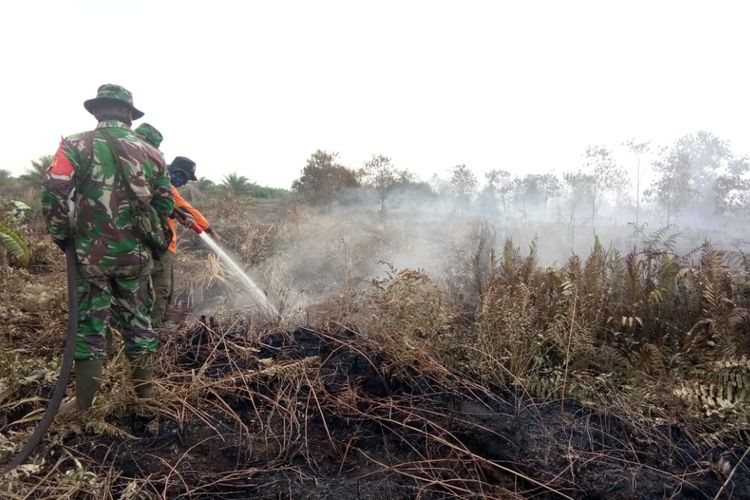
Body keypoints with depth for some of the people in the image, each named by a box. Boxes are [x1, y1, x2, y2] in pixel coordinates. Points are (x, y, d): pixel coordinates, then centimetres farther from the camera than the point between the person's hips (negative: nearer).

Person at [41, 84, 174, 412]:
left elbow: (54, 193, -15)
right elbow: (165, 203, 7)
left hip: (92, 252, -2)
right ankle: (144, 388, 26)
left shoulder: (77, 145, -5)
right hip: (135, 253, 3)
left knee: (90, 324, 8)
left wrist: (61, 235, -1)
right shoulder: (150, 152, 5)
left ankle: (83, 402, 17)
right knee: (137, 319, 15)